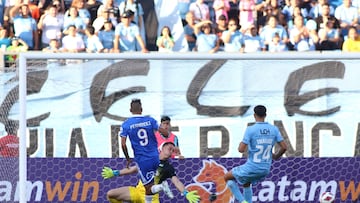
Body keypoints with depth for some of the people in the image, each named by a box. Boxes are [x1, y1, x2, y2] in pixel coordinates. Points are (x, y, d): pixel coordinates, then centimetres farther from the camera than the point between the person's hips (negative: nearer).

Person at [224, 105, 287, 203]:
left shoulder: (250, 130, -16)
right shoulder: (274, 129, -2)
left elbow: (241, 149, -19)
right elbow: (284, 147, -1)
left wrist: (241, 145, 6)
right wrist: (276, 156, 19)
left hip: (252, 168, -6)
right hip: (265, 169, 6)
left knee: (228, 177, 17)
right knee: (246, 183, 32)